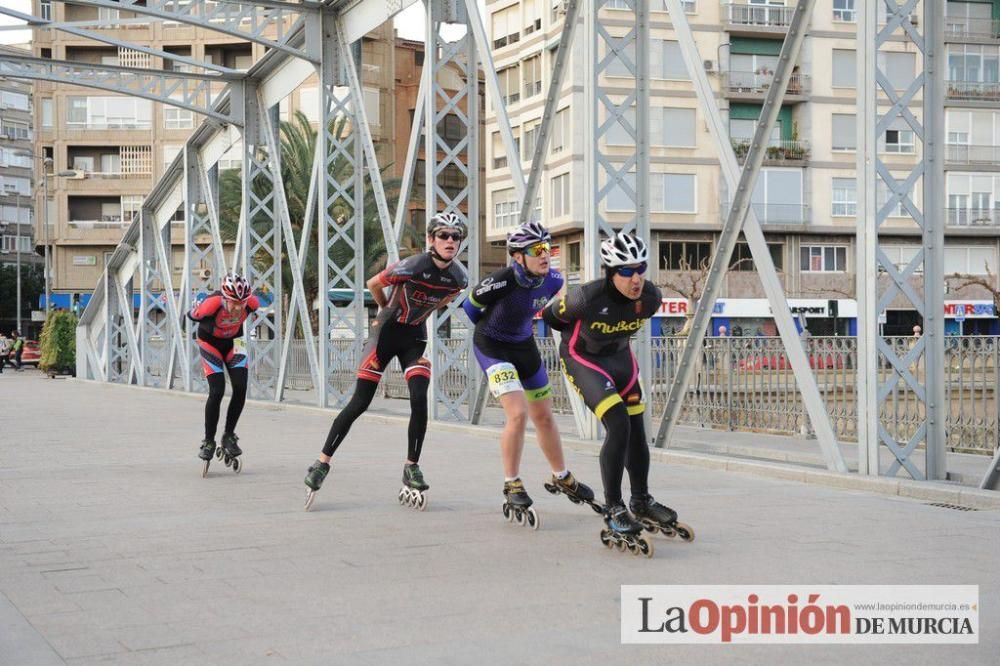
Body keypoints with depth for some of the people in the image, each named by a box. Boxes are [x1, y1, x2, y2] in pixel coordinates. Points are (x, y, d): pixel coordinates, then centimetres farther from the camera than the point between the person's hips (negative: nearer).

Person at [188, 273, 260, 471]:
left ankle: (229, 435, 9)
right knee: (217, 392, -14)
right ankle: (208, 441, 1)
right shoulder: (212, 303, -37)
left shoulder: (252, 303, -27)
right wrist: (210, 326, -13)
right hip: (210, 343, -3)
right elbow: (192, 315, -16)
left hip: (233, 341, 3)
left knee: (240, 388, -10)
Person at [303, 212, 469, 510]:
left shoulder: (459, 279, -9)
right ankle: (321, 464, 7)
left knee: (419, 401, -12)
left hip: (415, 336, 4)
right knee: (359, 403, -4)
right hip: (387, 332, -4)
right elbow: (373, 284, -7)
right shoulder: (412, 267, -25)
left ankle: (411, 469, 4)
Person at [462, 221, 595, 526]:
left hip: (525, 345, 6)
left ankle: (562, 478, 33)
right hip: (493, 347, -6)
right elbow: (470, 305, -11)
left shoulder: (552, 280, -15)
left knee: (544, 417, 13)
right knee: (518, 413, -20)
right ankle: (512, 488, -5)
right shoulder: (501, 282, -31)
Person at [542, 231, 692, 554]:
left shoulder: (650, 297, -20)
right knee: (618, 427, -20)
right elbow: (552, 315, -13)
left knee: (636, 430, 8)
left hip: (620, 356, 6)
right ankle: (613, 514, -9)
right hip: (582, 358, -6)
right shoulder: (588, 298, -34)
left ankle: (642, 503, 29)